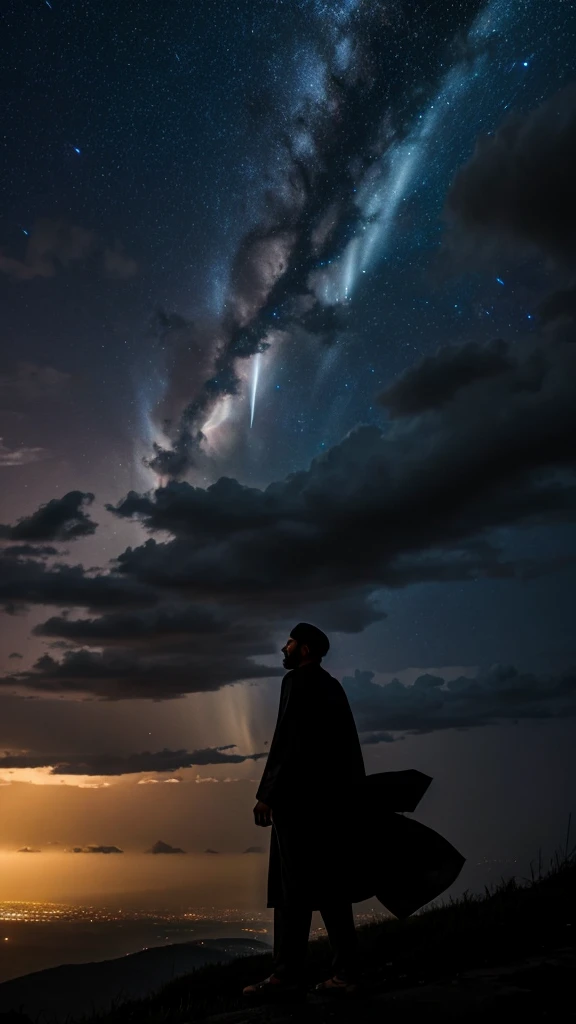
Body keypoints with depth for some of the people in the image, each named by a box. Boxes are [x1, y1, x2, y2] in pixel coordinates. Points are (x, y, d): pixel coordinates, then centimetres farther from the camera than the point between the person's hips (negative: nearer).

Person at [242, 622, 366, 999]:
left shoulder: (297, 681, -9)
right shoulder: (331, 686, 17)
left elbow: (289, 742, -17)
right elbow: (347, 749, 16)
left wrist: (267, 794, -15)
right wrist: (349, 796, 19)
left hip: (300, 796, -9)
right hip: (331, 797, 9)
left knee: (294, 887, -4)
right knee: (329, 886, 10)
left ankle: (289, 972, 0)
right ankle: (345, 971, 12)